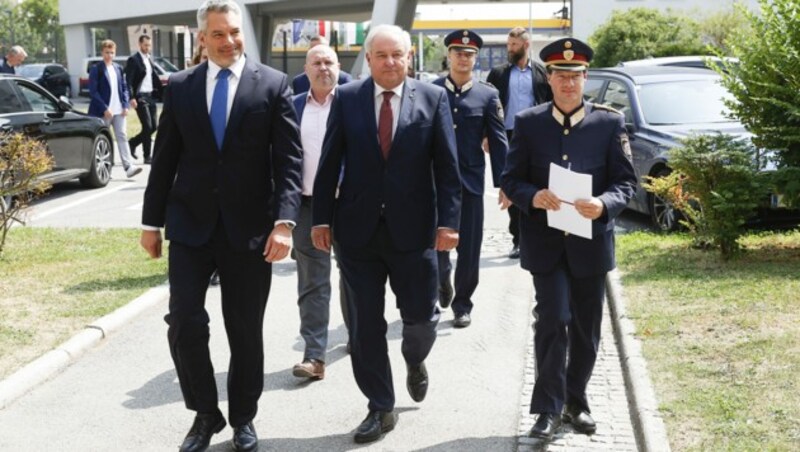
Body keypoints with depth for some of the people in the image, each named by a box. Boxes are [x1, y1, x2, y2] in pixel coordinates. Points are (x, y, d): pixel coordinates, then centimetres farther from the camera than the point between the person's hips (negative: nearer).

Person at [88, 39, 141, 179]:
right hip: (103, 112, -4)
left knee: (122, 137, -4)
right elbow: (93, 91, -10)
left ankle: (128, 167, -10)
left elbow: (124, 88, 14)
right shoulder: (96, 69, -5)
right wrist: (104, 108, -16)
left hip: (119, 111, 4)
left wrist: (125, 105, 0)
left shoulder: (118, 68, 12)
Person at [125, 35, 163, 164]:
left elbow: (155, 78, 17)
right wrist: (131, 98, -23)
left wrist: (161, 93, 7)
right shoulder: (133, 60, -7)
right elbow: (128, 80, -14)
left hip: (151, 96, 7)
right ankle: (147, 156, 2)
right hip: (140, 97, -7)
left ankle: (133, 142, 27)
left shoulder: (150, 59, 16)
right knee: (148, 127, -7)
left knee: (153, 126, 7)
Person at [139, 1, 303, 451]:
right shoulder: (180, 86, 5)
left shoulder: (274, 84, -2)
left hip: (249, 227, -1)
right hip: (190, 224, 2)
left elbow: (289, 160, -7)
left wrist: (284, 222, -17)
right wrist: (152, 221, 8)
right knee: (185, 324, -3)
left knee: (246, 330, 8)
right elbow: (165, 159, 9)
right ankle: (206, 413, 19)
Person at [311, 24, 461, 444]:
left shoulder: (433, 97, 0)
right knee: (364, 325, 5)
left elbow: (447, 165, -1)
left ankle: (414, 361, 41)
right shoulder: (346, 98, 3)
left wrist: (448, 220, -7)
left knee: (421, 316, 6)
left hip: (412, 228, -1)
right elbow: (330, 163, 4)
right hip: (357, 228, 1)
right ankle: (380, 408, 19)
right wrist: (322, 218, 0)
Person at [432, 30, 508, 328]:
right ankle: (443, 277, 36)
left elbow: (498, 142, 2)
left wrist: (503, 183, -4)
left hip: (470, 181, 0)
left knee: (469, 248, 4)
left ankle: (462, 303, 18)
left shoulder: (488, 95, 3)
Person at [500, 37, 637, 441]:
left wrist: (604, 204, -21)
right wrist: (533, 197, -19)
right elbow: (511, 180, 2)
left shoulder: (609, 123, 0)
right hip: (545, 241, -1)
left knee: (586, 328, 12)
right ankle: (549, 408, 4)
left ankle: (576, 401, 30)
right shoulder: (528, 123, 1)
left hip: (591, 241, 1)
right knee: (552, 321, -7)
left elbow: (626, 181, 0)